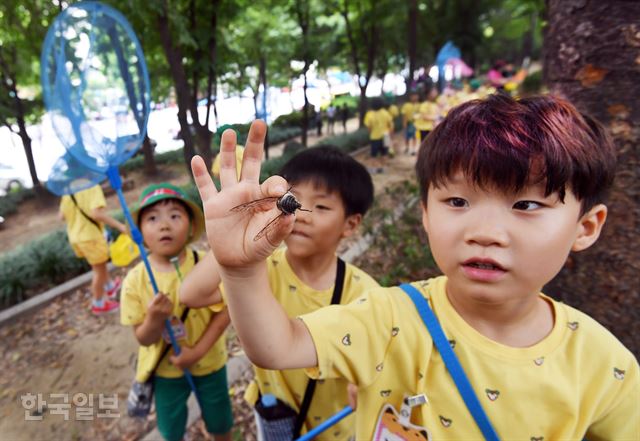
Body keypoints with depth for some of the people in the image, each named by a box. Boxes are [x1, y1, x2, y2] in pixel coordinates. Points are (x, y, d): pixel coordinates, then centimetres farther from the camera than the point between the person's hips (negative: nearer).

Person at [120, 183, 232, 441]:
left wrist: (197, 351, -22)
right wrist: (155, 318, -34)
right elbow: (144, 339, -14)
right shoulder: (135, 280, -19)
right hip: (165, 369, 1)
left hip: (208, 362, 0)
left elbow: (224, 313, -16)